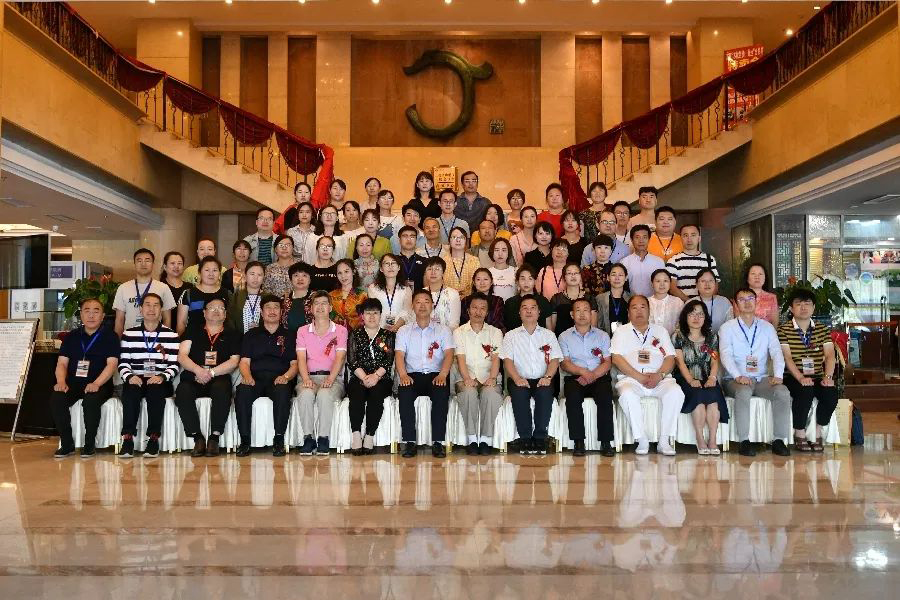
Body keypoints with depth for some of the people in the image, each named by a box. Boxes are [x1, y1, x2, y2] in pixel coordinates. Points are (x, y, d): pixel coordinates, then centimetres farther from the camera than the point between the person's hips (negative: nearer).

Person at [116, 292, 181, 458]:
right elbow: (123, 363, 8)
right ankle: (127, 439, -30)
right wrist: (129, 377, -14)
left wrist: (162, 377, -17)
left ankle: (154, 439, -27)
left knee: (155, 391, -34)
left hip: (160, 381, -1)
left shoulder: (171, 335, 10)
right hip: (135, 379, 1)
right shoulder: (129, 334, 15)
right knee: (130, 392, -32)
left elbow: (174, 365, 3)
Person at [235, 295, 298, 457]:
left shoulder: (289, 336, 18)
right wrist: (247, 376, -11)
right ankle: (245, 440, -26)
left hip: (279, 380, -1)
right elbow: (244, 361, 11)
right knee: (242, 392, -33)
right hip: (255, 379, 1)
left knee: (282, 392, -36)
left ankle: (279, 440, -30)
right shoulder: (251, 335, 21)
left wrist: (285, 377, -12)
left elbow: (295, 363, 10)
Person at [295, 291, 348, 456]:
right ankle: (308, 438, -27)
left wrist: (330, 379, -18)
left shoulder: (340, 330, 12)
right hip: (309, 376, 1)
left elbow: (339, 357, -1)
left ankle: (323, 438, -29)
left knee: (324, 394, -36)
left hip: (332, 377, -1)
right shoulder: (302, 331, 17)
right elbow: (301, 358, 4)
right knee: (305, 394, -34)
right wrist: (306, 379, -15)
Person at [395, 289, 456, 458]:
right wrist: (403, 375, -18)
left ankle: (438, 442, -27)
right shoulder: (404, 331, 17)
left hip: (435, 376, 0)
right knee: (404, 392, -33)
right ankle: (409, 442, -26)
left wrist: (442, 375, -19)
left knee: (442, 393, -34)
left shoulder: (443, 330, 16)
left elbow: (448, 354, 1)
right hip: (413, 376, 1)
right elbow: (399, 355, 3)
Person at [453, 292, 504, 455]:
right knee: (469, 392, -35)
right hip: (466, 380, 0)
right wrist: (467, 379, -20)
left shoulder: (495, 332, 14)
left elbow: (496, 358, 0)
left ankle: (485, 440, -27)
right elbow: (461, 359, -1)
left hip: (488, 380, 0)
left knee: (490, 393, -35)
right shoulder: (459, 332, 13)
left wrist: (492, 378, -19)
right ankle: (471, 439, -27)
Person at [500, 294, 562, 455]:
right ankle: (525, 438, -25)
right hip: (520, 380, 0)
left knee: (545, 392, -34)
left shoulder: (548, 335, 19)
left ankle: (540, 437, -23)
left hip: (542, 381, 1)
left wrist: (547, 377, -13)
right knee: (519, 392, -35)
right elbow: (507, 360, 3)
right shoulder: (511, 335, 16)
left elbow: (555, 359, 8)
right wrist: (517, 378, -16)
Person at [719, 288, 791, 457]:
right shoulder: (727, 328, 6)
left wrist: (778, 376, -16)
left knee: (783, 392, -26)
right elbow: (726, 355, -8)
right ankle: (744, 442, -29)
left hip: (762, 378, 3)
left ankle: (779, 440, -18)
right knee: (743, 392, -36)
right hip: (736, 380, -3)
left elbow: (777, 352, 3)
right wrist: (738, 376, -25)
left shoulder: (767, 327, 15)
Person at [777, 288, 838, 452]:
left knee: (831, 392, -27)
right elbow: (787, 357, -10)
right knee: (805, 391, -34)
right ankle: (799, 434, -15)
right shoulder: (784, 330, 1)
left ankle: (817, 434, -8)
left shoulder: (823, 330, 13)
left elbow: (830, 355, 2)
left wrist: (828, 376, -17)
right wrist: (801, 378, -24)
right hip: (793, 378, -3)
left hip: (817, 377, 3)